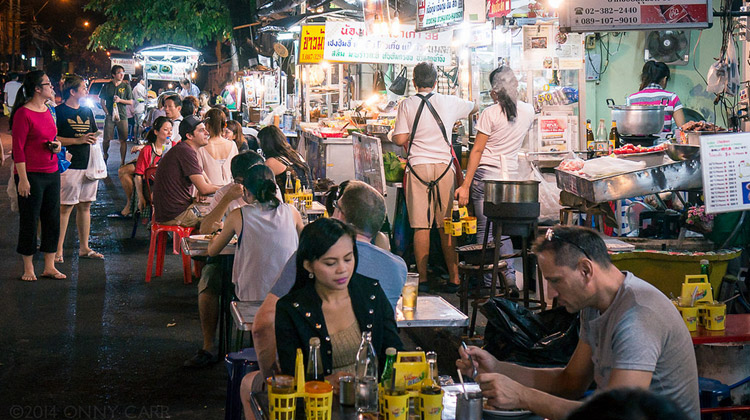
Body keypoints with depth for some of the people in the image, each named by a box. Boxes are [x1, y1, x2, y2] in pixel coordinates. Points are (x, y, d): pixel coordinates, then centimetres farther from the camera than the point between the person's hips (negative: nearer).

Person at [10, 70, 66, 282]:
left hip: (52, 173, 8)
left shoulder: (47, 111, 12)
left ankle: (49, 266, 18)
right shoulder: (23, 114, -12)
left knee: (52, 220, 9)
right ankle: (28, 268, 14)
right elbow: (18, 149, -14)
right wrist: (23, 179, -17)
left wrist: (56, 145, 4)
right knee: (29, 221, 2)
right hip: (31, 174, -8)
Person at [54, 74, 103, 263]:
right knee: (65, 207, -6)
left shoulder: (87, 111, 17)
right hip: (69, 167, -7)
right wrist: (78, 140, -17)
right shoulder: (59, 111, -6)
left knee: (85, 206, 11)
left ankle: (84, 248, 18)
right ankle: (58, 250, -1)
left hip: (88, 165, 7)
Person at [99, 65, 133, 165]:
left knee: (123, 140, -2)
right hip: (109, 116, 0)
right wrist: (107, 112, -4)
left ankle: (122, 161, 4)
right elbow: (102, 101, 9)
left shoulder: (126, 86, 6)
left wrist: (120, 100, -9)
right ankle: (105, 157, 22)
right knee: (106, 139, 1)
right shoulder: (107, 86, 7)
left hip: (122, 116, 0)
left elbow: (131, 102, 6)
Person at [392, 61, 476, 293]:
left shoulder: (407, 104, 0)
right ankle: (454, 278, 7)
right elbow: (474, 108, 25)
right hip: (444, 167, 1)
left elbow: (399, 139, -3)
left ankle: (422, 278, 2)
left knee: (421, 226, 1)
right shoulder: (449, 102, 6)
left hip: (418, 167, -1)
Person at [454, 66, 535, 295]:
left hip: (486, 174, -5)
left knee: (485, 230, 0)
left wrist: (465, 185, -6)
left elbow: (477, 151, -8)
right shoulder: (528, 111, 5)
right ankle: (510, 280, 4)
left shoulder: (490, 114, -10)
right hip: (511, 175, 5)